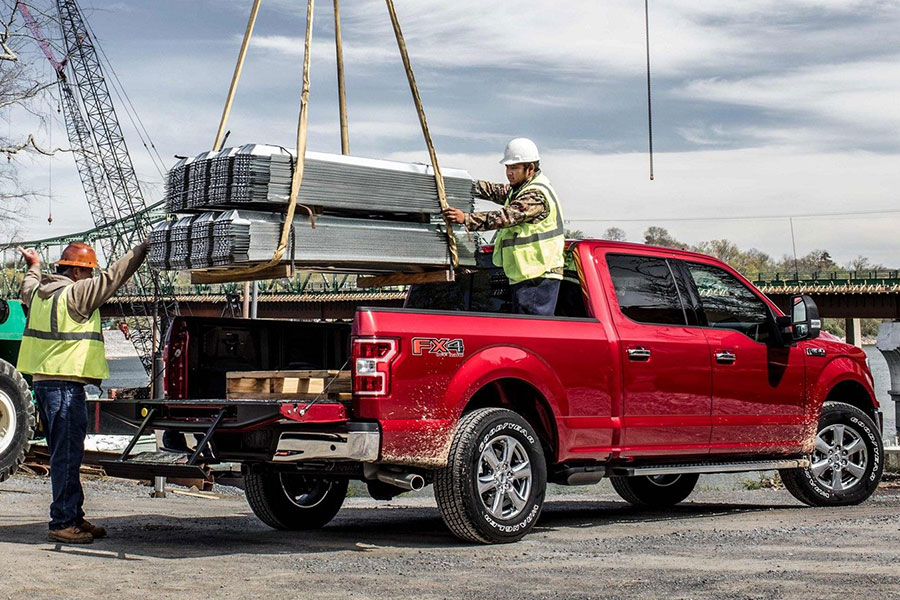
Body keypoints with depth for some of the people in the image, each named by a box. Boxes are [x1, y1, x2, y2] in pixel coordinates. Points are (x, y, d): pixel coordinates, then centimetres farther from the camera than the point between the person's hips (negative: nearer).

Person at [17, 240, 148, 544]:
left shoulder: (39, 292, 12)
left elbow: (27, 289, 35)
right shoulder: (75, 294, -13)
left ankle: (74, 517, 21)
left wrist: (34, 266, 54)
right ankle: (62, 523, -5)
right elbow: (112, 278, -11)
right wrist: (142, 249, -2)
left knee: (64, 455, 15)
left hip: (43, 381, 10)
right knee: (67, 456, -7)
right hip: (66, 385, -10)